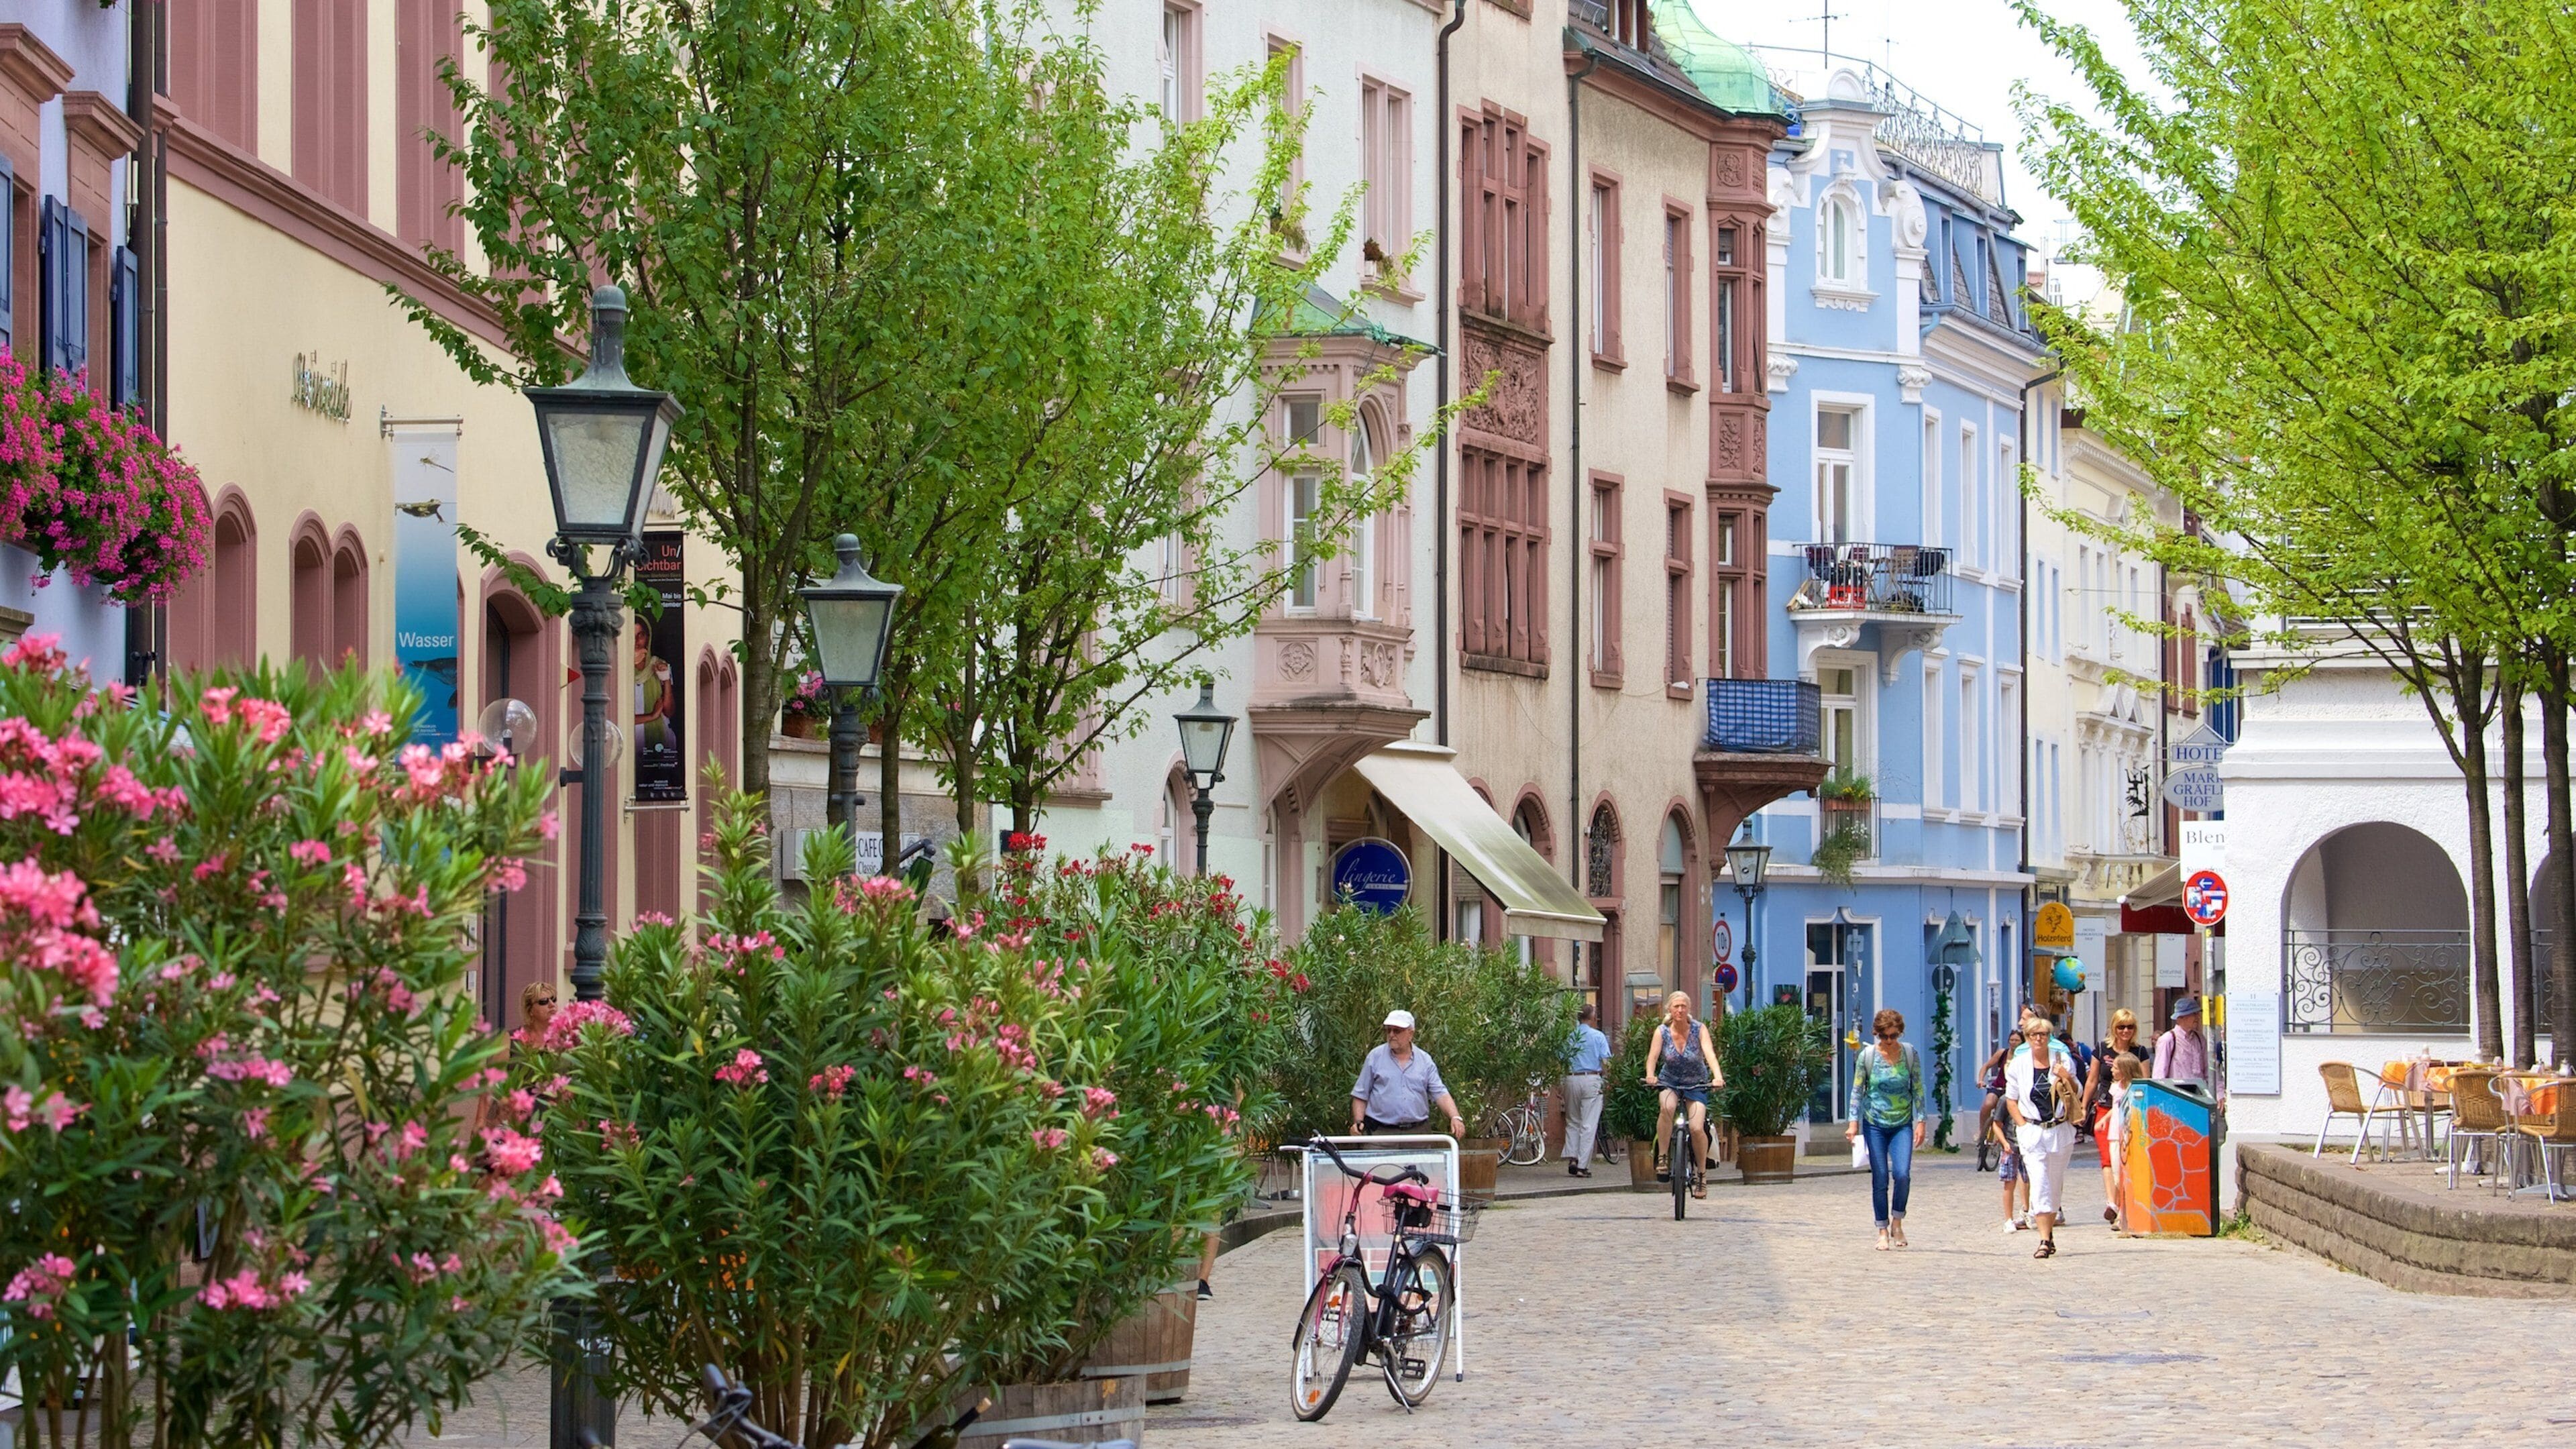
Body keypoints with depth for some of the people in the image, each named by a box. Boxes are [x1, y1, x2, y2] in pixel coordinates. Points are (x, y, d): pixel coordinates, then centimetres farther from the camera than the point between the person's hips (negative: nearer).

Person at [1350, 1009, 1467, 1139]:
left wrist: (1455, 1118, -13)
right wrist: (1358, 1122, -5)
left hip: (1418, 1133, 2)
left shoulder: (1425, 1061, 8)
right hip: (1381, 1132, -2)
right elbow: (1360, 1095, 8)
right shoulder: (1375, 1057, 5)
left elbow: (1440, 1094, 3)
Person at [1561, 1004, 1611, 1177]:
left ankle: (1571, 1159, 2)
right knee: (1588, 1124, -1)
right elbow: (1605, 1061, -6)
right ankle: (1582, 1165, -4)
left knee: (1572, 1122, 15)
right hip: (1591, 1079, -3)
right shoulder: (1598, 1036, -1)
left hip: (1572, 1079, 3)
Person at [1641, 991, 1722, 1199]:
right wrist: (1650, 1075, -42)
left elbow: (1709, 1053, -26)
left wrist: (1717, 1077, -44)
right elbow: (1653, 1055, -21)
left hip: (1696, 1085, 0)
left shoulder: (1699, 1029, -13)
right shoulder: (1662, 1032, -10)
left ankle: (1701, 1172, 4)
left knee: (1697, 1128, -20)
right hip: (1669, 1083, 0)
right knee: (1667, 1107, -35)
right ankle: (1662, 1158, -24)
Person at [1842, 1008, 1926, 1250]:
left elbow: (1918, 1089, 5)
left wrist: (1920, 1121, 1)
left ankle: (1897, 1223, 4)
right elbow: (1857, 1090, 1)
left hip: (1902, 1124, 0)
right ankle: (1883, 1231, 10)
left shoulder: (1910, 1054, -1)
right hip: (1875, 1124, 0)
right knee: (1880, 1179, 0)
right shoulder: (1867, 1056, -4)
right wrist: (1853, 1122, -7)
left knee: (1902, 1174, -16)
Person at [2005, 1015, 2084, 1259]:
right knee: (2039, 1184, -13)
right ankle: (2045, 1240, -19)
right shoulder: (2018, 1065, 1)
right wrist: (2022, 1125, -4)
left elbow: (2078, 1096, 8)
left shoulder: (2062, 1061, 2)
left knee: (2055, 1185, 10)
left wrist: (2069, 1080, -13)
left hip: (2060, 1131, 2)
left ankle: (2049, 1233, 26)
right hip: (2033, 1132, -2)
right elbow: (2011, 1100, 8)